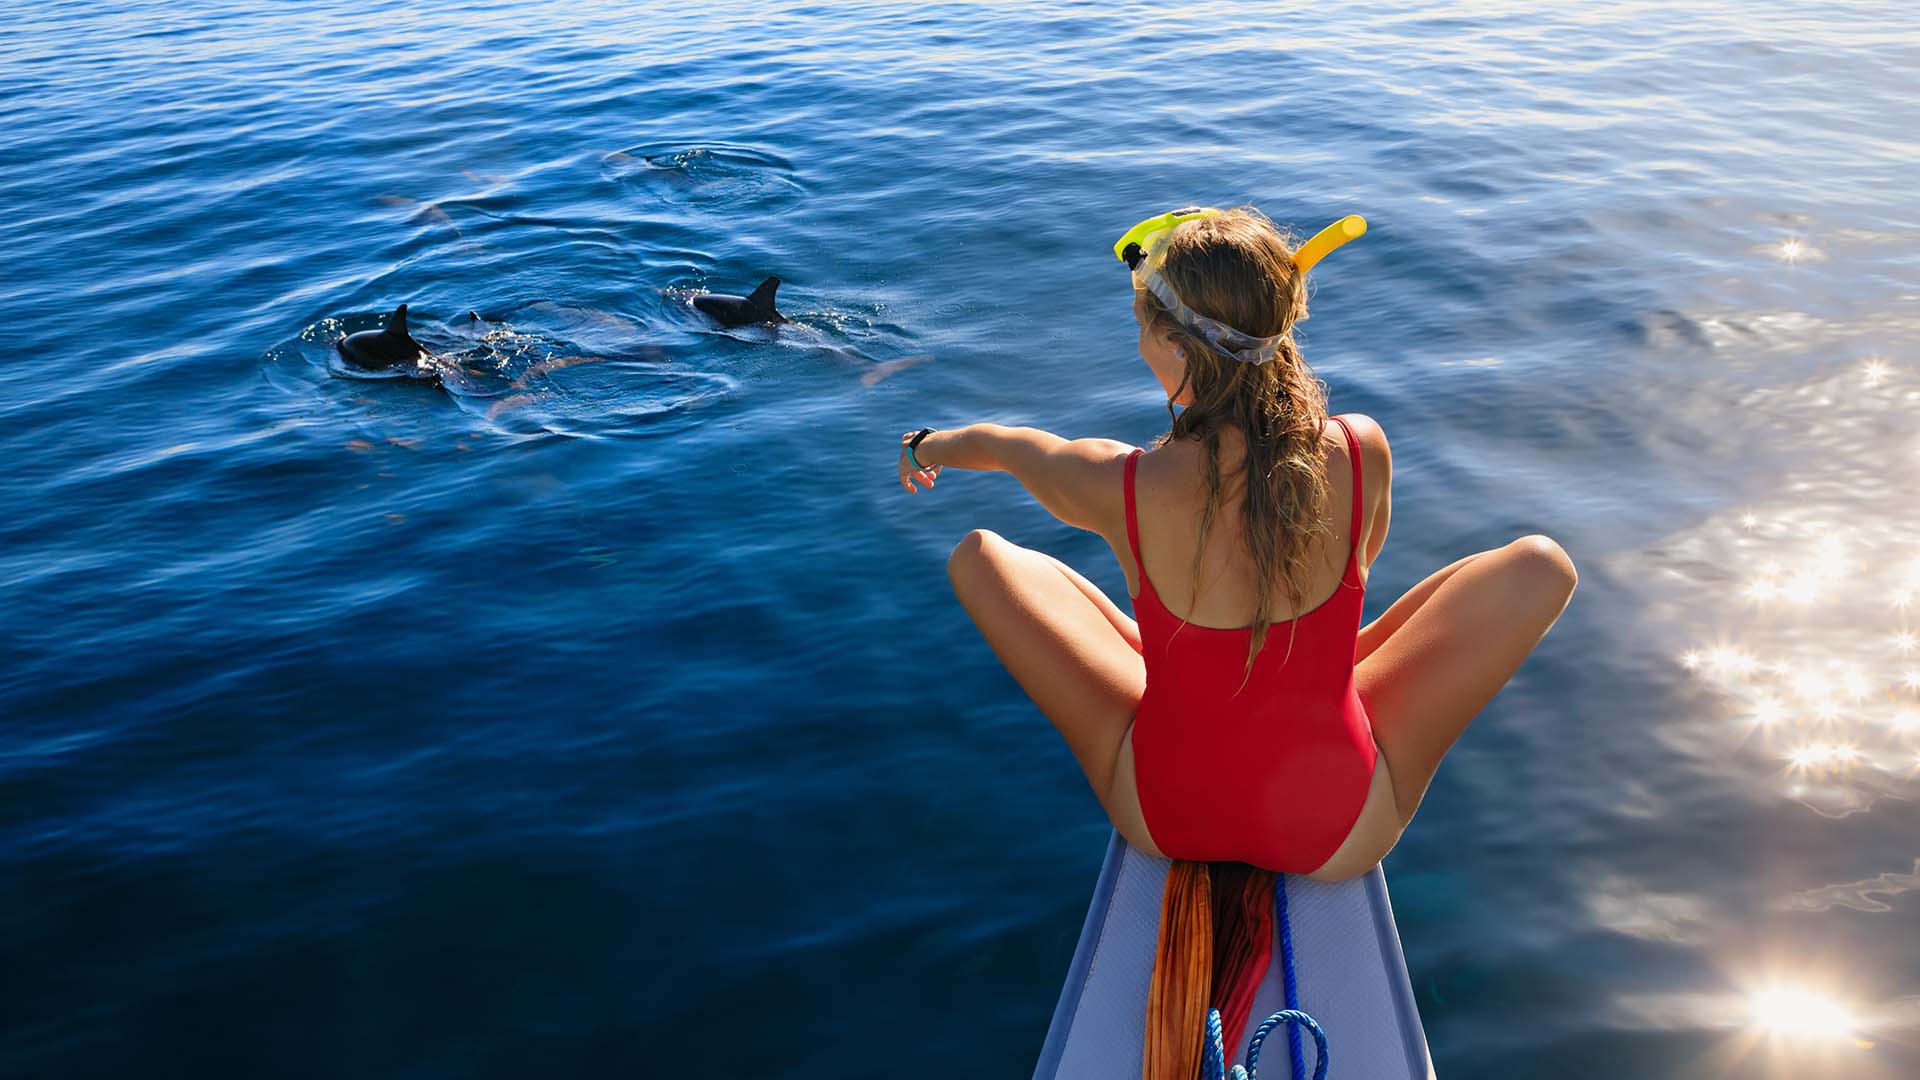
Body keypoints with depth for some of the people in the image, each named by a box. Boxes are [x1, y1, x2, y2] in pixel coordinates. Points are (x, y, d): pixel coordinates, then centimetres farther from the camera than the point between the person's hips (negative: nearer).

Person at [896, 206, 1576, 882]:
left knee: (977, 555, 12)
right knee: (1542, 563, 10)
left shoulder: (1119, 486, -22)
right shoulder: (1362, 453, -18)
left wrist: (927, 447, 27)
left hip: (1160, 821, 0)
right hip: (1343, 836, 1)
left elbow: (1003, 446, 3)